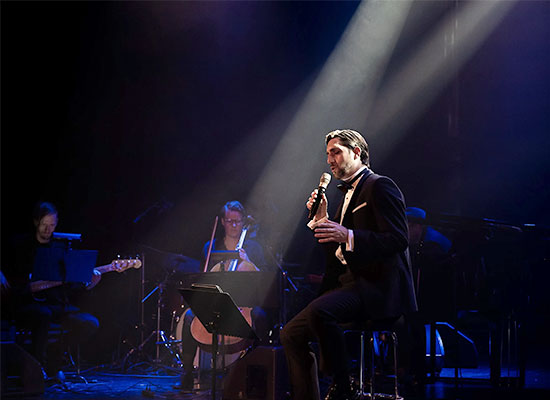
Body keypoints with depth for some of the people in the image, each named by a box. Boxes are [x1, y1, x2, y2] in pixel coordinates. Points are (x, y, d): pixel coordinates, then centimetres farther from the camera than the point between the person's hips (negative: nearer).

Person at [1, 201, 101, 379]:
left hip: (55, 304, 4)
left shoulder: (61, 249, 18)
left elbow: (68, 287, 15)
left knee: (90, 323, -18)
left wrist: (88, 284, -2)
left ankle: (52, 362, -3)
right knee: (42, 314, -39)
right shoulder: (19, 244, 9)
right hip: (24, 303, -4)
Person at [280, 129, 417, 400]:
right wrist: (321, 219, 10)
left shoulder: (380, 186, -5)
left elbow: (398, 239, -18)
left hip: (379, 286, -10)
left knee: (318, 310, -34)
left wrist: (347, 236, -27)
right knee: (291, 334, -1)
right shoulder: (350, 194, 23)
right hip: (350, 284, 10)